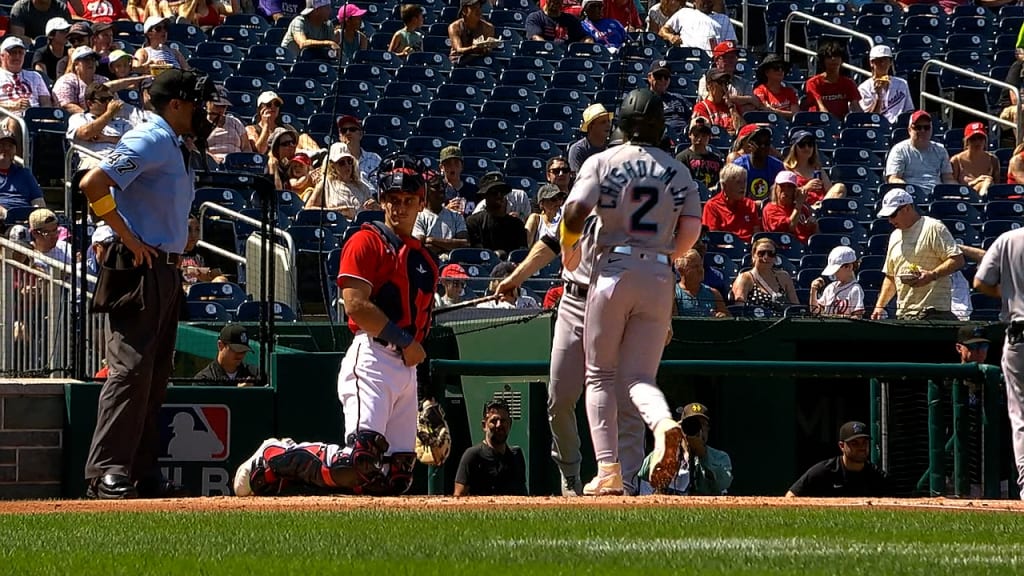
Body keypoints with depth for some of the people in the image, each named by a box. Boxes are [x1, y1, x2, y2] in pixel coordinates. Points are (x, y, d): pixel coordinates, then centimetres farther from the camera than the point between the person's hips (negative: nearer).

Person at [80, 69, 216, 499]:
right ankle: (106, 472, -15)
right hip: (139, 270, -10)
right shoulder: (148, 141, -11)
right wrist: (130, 239, -20)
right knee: (131, 368, -13)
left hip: (166, 270, 10)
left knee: (155, 374, 10)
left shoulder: (173, 147, 19)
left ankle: (142, 472, 14)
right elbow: (93, 183, -23)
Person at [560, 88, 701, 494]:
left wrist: (568, 250, 5)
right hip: (660, 277, 3)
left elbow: (576, 210, -12)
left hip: (614, 270, -3)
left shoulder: (603, 162, 1)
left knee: (600, 375, 7)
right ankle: (664, 423, -28)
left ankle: (608, 471, -4)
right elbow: (691, 229, 3)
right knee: (639, 375, 6)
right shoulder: (679, 171, 10)